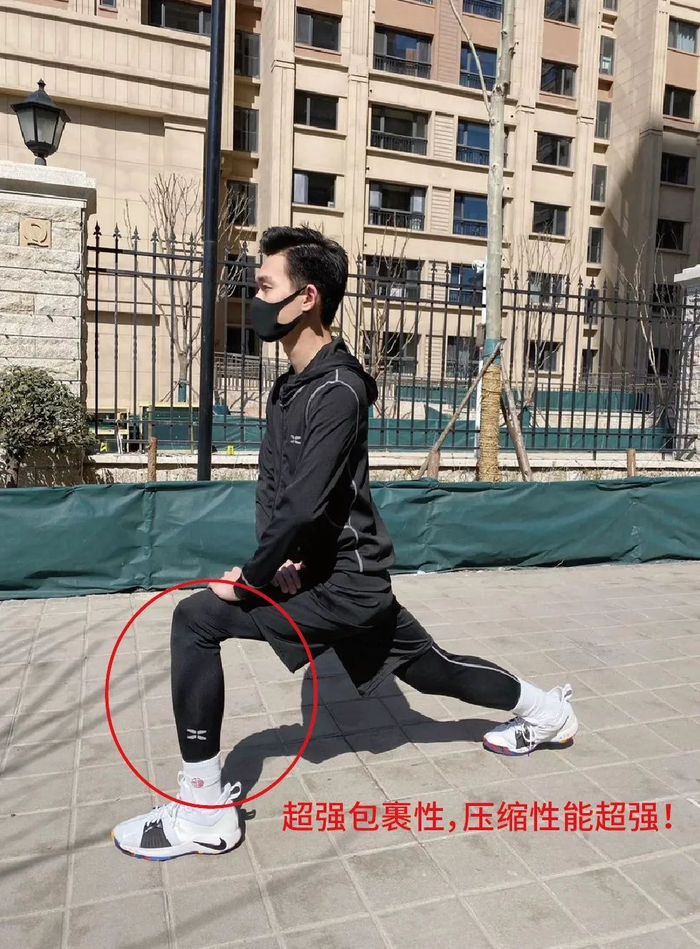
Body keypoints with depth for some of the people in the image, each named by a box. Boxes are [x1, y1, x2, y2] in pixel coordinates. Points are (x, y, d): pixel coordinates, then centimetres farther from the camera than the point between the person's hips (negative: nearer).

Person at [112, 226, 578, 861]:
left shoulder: (337, 390, -20)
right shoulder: (291, 385, 10)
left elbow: (306, 507, -25)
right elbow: (271, 482, 12)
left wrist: (250, 579, -15)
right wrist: (276, 554, -3)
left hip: (342, 583, -9)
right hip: (353, 578, 9)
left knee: (195, 620, -12)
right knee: (433, 668, 23)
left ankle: (203, 813, -2)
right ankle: (546, 710, 43)